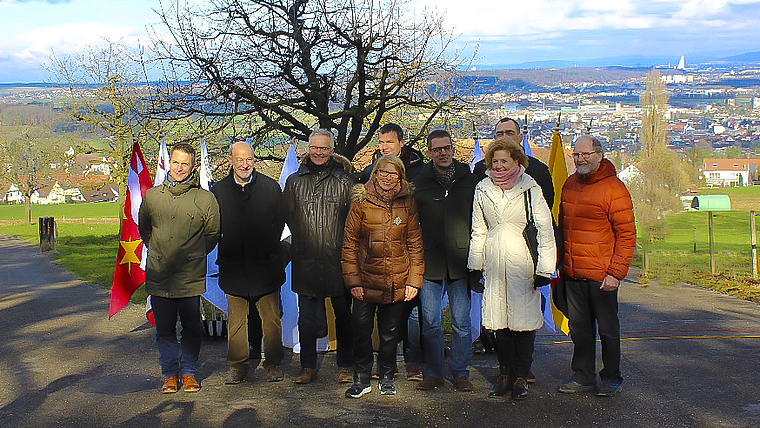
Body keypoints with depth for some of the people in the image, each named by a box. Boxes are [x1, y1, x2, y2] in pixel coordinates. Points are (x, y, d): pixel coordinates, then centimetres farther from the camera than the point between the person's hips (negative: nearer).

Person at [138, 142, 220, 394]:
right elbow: (144, 229, 20)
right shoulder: (152, 196, 5)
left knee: (192, 328, 4)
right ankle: (170, 373, 20)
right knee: (164, 329, 8)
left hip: (191, 277, -2)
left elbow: (212, 234, 9)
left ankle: (189, 372, 20)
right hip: (158, 277, 2)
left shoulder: (205, 199, -3)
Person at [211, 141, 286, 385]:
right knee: (236, 321, 6)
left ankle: (272, 364, 14)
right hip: (234, 267, 1)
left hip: (265, 265, -1)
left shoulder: (270, 187, 3)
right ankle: (238, 366, 16)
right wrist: (228, 252, -3)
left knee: (271, 319, 3)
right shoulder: (219, 190, 5)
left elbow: (279, 224, 4)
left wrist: (267, 251, -3)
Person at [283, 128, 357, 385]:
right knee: (306, 318, 6)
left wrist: (343, 243, -4)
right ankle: (308, 367, 15)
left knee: (343, 314, 6)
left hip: (338, 260, -1)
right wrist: (304, 237, 9)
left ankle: (345, 366, 17)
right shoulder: (294, 181, 9)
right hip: (305, 261, 2)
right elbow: (287, 216, 15)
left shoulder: (345, 181, 3)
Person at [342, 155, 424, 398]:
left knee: (390, 333, 10)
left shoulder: (407, 204, 4)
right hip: (366, 281, -1)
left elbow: (415, 245, 6)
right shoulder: (361, 202, -1)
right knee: (361, 330, -3)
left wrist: (414, 280, 0)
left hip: (397, 284, 1)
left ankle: (386, 377, 28)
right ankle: (361, 379, 14)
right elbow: (350, 243, 0)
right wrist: (353, 280, -6)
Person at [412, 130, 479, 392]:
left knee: (461, 322, 4)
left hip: (460, 263, 0)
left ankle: (460, 372, 16)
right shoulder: (419, 183, 4)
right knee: (430, 322, 4)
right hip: (430, 262, 0)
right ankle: (433, 373, 16)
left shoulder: (468, 180, 6)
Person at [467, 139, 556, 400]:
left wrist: (544, 268, -7)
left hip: (522, 265, -3)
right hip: (494, 264, 4)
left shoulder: (530, 189, -4)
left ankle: (521, 376, 12)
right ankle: (505, 373, 18)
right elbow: (479, 230, 16)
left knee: (524, 321, 0)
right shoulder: (483, 190, 8)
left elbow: (544, 229, -3)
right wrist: (475, 265, 14)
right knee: (499, 321, 6)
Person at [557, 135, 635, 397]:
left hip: (602, 275, -5)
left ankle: (611, 378, 18)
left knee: (607, 329, 5)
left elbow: (627, 235, -10)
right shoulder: (569, 185, 10)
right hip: (572, 274, 6)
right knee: (579, 327, 11)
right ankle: (583, 377, 22)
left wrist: (616, 273, -16)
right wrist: (561, 263, 14)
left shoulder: (613, 188, -9)